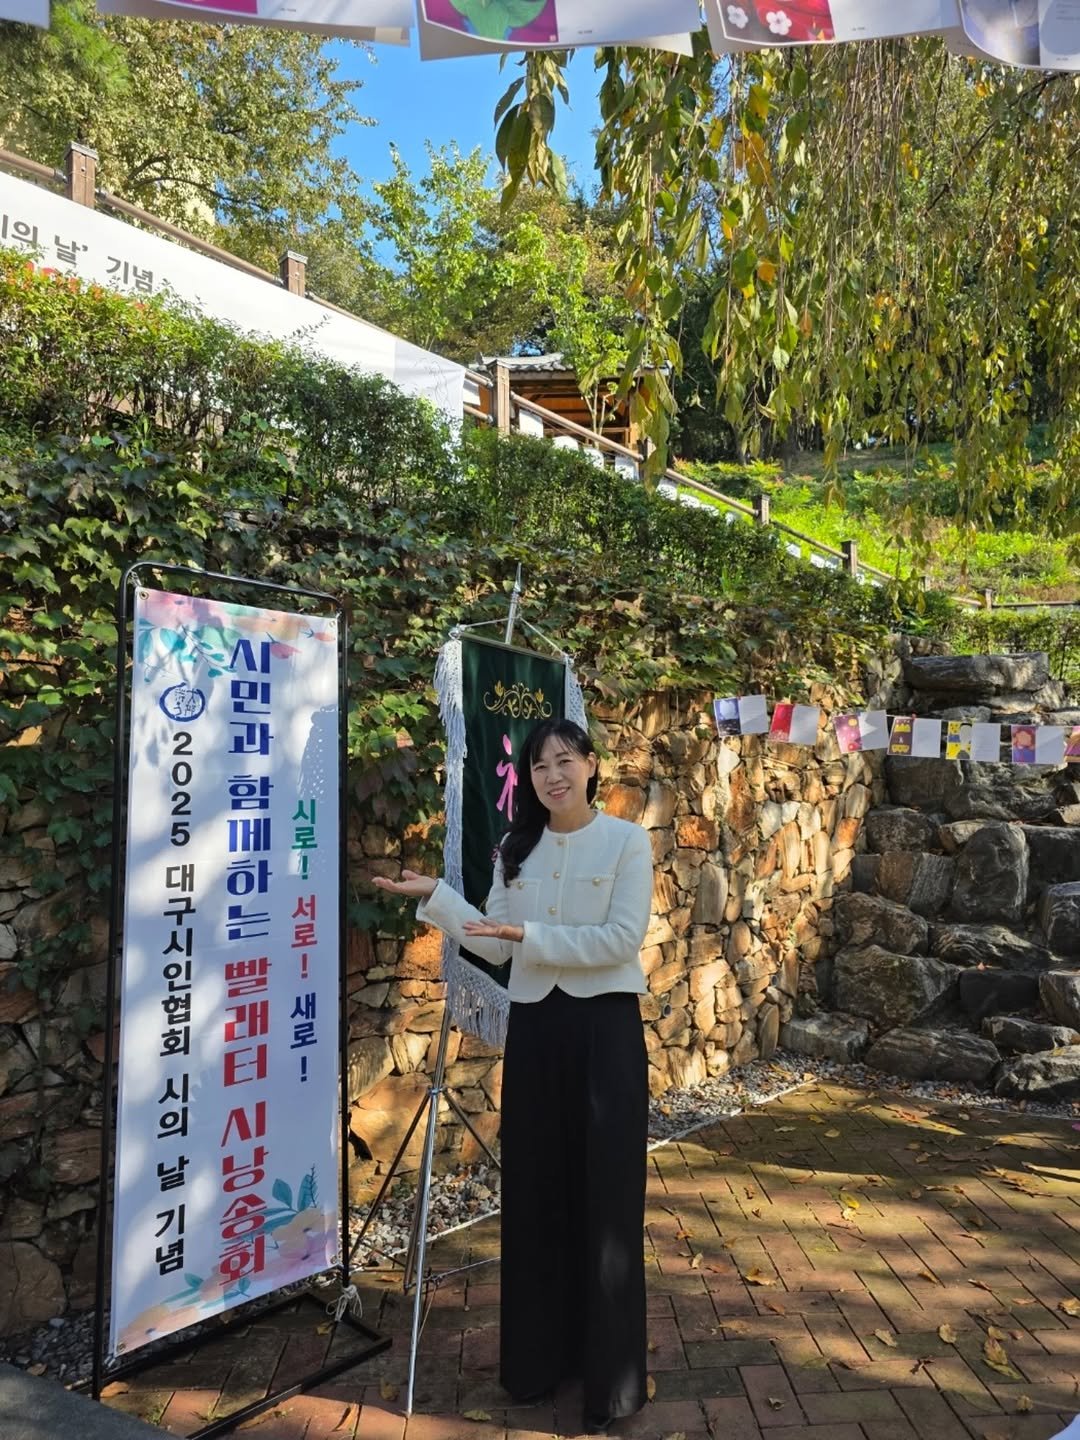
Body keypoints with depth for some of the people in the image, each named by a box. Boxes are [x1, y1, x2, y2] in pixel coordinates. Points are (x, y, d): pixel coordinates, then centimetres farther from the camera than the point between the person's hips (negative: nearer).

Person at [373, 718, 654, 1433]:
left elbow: (621, 939, -15)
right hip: (534, 1027, 4)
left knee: (606, 1197, 3)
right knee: (535, 1193, 11)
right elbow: (497, 947, 3)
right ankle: (539, 1354, 29)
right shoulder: (515, 849, 7)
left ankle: (613, 1375, 18)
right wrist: (435, 896, -5)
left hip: (605, 1027, -4)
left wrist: (530, 934, -21)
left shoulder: (627, 841, -6)